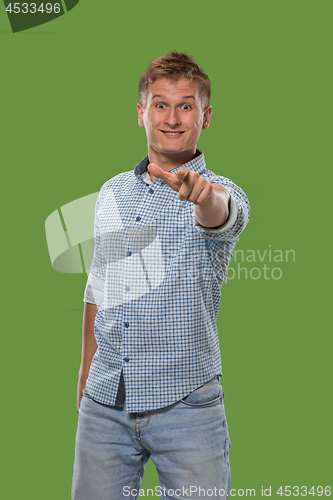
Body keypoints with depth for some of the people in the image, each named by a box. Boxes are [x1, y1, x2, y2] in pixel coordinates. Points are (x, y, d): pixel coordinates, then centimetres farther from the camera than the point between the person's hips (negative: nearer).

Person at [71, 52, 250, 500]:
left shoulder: (220, 194, -5)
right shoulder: (112, 193, 10)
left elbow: (220, 215, -31)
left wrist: (201, 192, -53)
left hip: (186, 404, -4)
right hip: (104, 402, 4)